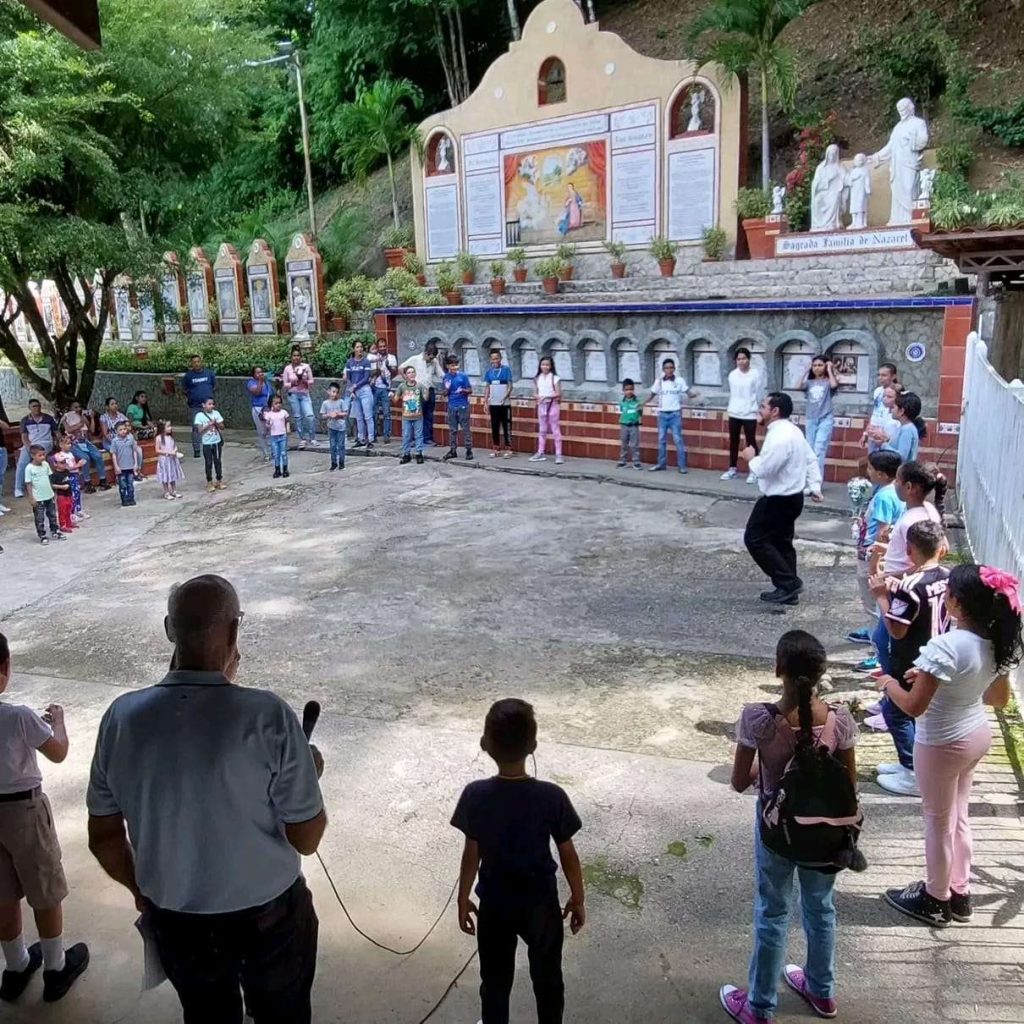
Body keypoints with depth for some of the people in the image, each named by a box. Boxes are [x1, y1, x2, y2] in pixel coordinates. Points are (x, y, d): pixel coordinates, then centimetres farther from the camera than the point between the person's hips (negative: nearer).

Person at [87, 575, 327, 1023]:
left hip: (173, 916, 3)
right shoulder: (267, 716, -27)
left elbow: (103, 838, -2)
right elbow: (306, 839, -18)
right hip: (267, 913, -3)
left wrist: (142, 891, 16)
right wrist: (308, 774, 0)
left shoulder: (121, 717, -15)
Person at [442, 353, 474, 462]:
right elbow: (445, 394, 10)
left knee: (466, 428, -1)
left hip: (463, 406, -3)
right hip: (452, 407, 3)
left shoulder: (463, 376, -5)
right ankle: (453, 450, 15)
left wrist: (463, 390, -21)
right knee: (452, 429, 8)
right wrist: (447, 389, -11)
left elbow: (470, 390, -1)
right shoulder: (446, 378, 4)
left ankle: (469, 450, 4)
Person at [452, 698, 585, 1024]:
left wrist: (463, 901, 5)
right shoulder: (552, 797, -24)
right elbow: (568, 856, -12)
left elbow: (471, 857, -10)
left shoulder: (475, 796, -22)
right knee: (547, 977, 24)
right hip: (541, 903, 0)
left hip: (494, 904, 1)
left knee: (495, 979, 24)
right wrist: (578, 899, 5)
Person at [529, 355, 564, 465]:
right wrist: (538, 398, -11)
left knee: (555, 430, -3)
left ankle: (558, 454, -1)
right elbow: (536, 392, 11)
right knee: (542, 430, 11)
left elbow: (558, 394, -12)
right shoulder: (537, 378, 8)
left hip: (552, 405, -5)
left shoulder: (555, 378, -7)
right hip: (542, 406, 5)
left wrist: (546, 397, -22)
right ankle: (540, 453, 17)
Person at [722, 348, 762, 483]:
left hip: (749, 414, -5)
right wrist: (730, 407, 12)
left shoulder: (756, 374, -7)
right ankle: (732, 468, 21)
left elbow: (758, 394, -3)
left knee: (751, 441, 0)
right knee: (733, 441, 11)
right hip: (734, 413, 5)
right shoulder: (732, 374, 5)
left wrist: (753, 408, -1)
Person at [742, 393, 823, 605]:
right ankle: (788, 590, 22)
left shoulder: (779, 437, -25)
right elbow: (811, 459, 13)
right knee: (781, 543, 16)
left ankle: (788, 583, 0)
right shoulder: (792, 431, 9)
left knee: (754, 539, -1)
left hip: (778, 500, -10)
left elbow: (763, 470, -26)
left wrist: (751, 458, -8)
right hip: (791, 497, 10)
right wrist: (814, 486, 12)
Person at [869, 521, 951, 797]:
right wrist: (898, 590, 7)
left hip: (910, 666, -8)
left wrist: (882, 596, -14)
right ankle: (910, 763, 34)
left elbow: (896, 630, -22)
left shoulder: (910, 586, -27)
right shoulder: (948, 577, -2)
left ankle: (914, 776, 12)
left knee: (895, 712, 7)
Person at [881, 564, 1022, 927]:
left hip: (942, 744, -7)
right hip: (977, 734, 7)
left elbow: (913, 706, -28)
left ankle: (936, 901, 32)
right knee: (958, 816, 24)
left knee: (938, 821, 13)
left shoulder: (946, 647, -31)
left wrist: (888, 683, -9)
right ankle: (959, 894, 40)